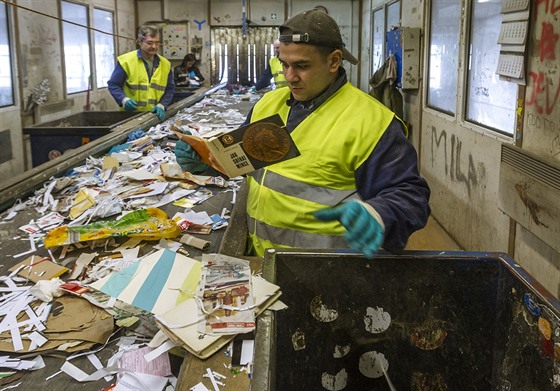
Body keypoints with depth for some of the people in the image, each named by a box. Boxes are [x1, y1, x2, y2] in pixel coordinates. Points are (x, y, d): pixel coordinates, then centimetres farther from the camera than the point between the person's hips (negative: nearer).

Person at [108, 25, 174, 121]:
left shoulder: (165, 64, 7)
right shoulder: (126, 61, -5)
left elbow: (170, 88, 11)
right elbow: (113, 85, -2)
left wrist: (162, 105, -5)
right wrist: (124, 99, -20)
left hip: (155, 115, 3)